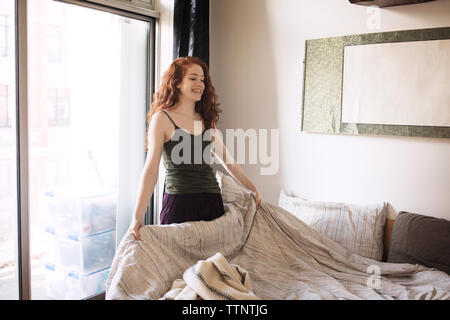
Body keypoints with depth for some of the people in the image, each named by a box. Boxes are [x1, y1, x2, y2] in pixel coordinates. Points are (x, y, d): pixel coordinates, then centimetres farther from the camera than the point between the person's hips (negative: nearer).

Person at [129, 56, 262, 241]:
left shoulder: (205, 120, 15)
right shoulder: (162, 119, -2)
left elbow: (228, 161, 22)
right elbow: (150, 170, -8)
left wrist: (253, 190, 24)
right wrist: (137, 217, -15)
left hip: (212, 203, 5)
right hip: (179, 203, -5)